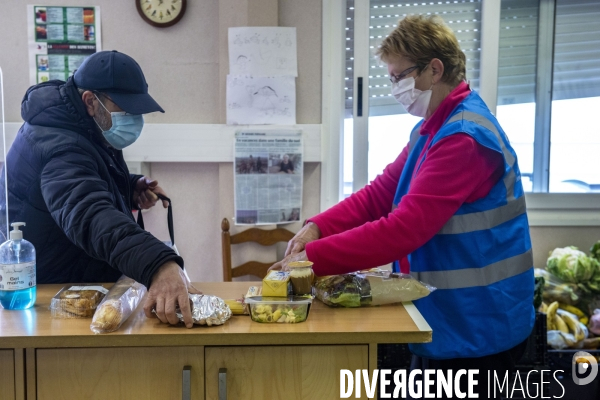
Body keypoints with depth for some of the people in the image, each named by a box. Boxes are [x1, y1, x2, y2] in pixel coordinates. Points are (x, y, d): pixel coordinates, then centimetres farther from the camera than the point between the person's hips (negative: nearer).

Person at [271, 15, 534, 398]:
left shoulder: (465, 137, -24)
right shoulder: (433, 128, 11)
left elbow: (405, 228, -30)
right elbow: (381, 193, 6)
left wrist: (314, 257, -26)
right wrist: (316, 228, -8)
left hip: (475, 327, -9)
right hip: (449, 319, 9)